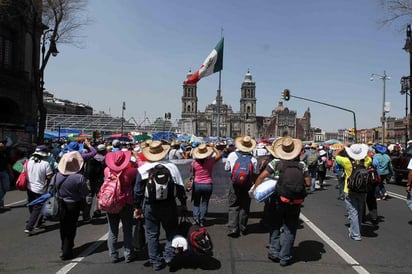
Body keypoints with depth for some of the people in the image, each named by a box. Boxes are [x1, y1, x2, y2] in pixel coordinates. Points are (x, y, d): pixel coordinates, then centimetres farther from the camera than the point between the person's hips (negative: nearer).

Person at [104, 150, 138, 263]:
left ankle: (113, 256, 20)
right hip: (126, 204, -3)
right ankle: (128, 255, 16)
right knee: (127, 231, 10)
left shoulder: (107, 170, -9)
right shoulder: (131, 171, -20)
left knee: (112, 231, 13)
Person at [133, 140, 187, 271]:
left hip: (149, 205, 1)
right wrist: (183, 203, 9)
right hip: (169, 204, 0)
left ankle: (156, 262, 20)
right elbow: (180, 187, -3)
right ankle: (169, 254, 6)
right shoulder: (172, 167, -6)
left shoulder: (142, 169, -5)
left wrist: (137, 207, 9)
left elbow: (138, 190, -2)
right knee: (171, 230, 18)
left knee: (152, 234, 12)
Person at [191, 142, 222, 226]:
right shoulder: (210, 161, -13)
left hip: (197, 184, 0)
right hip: (208, 185, 0)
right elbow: (219, 155, 2)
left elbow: (193, 173, 3)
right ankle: (202, 220, 17)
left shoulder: (194, 162, -11)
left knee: (196, 203, 18)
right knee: (204, 203, 13)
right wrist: (213, 147, 6)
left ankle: (196, 217, 4)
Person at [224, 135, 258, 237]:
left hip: (235, 185, 0)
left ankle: (232, 228, 0)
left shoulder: (232, 155, -7)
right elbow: (256, 174, -5)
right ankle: (243, 228, 23)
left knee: (233, 207, 8)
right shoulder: (253, 159, -9)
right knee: (245, 207, 14)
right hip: (247, 185, 0)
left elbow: (226, 168, 5)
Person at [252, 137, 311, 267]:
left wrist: (254, 189, -1)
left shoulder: (276, 163, -6)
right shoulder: (302, 165, -1)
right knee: (290, 229, 12)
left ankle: (274, 252, 16)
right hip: (295, 202, 1)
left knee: (275, 226, 18)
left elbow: (261, 176, -12)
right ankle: (284, 257, 16)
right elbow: (308, 183, -1)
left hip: (279, 200, -1)